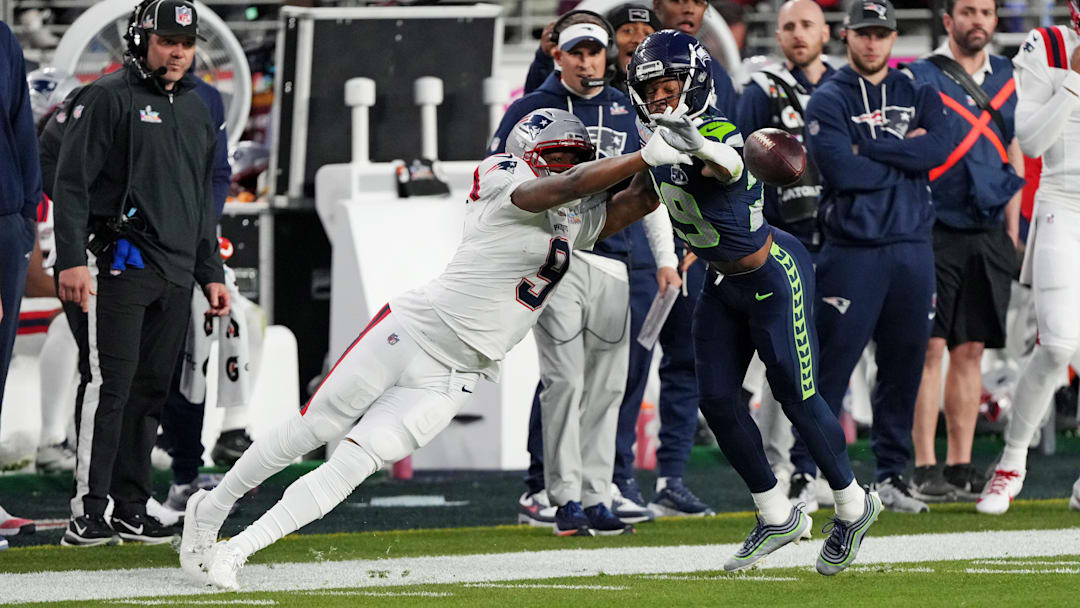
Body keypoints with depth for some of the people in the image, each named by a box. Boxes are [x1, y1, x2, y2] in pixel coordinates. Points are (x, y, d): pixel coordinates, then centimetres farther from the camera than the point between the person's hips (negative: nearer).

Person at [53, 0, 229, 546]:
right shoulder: (107, 99, -3)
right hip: (118, 266, -7)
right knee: (109, 385, -13)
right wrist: (71, 260, -18)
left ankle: (131, 510, 11)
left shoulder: (195, 111, 20)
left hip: (176, 274, 7)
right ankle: (87, 513, -15)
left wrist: (210, 273, 23)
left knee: (150, 392, 7)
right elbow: (72, 183, -8)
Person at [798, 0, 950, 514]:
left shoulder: (918, 96, 13)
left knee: (904, 365, 7)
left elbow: (938, 148, -7)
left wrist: (869, 149, -11)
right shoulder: (828, 101, 1)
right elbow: (843, 171, -15)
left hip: (912, 248, 4)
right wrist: (905, 155, -6)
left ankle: (891, 475, 15)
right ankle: (804, 471, -3)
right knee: (832, 363, -7)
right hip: (853, 251, -4)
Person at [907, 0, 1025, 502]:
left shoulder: (1006, 79, 12)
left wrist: (1011, 230, 13)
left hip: (988, 233, 5)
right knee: (931, 347, -6)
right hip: (936, 230, -5)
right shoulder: (921, 78, -3)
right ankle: (925, 468, -5)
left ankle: (961, 464, 12)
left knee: (971, 350, 7)